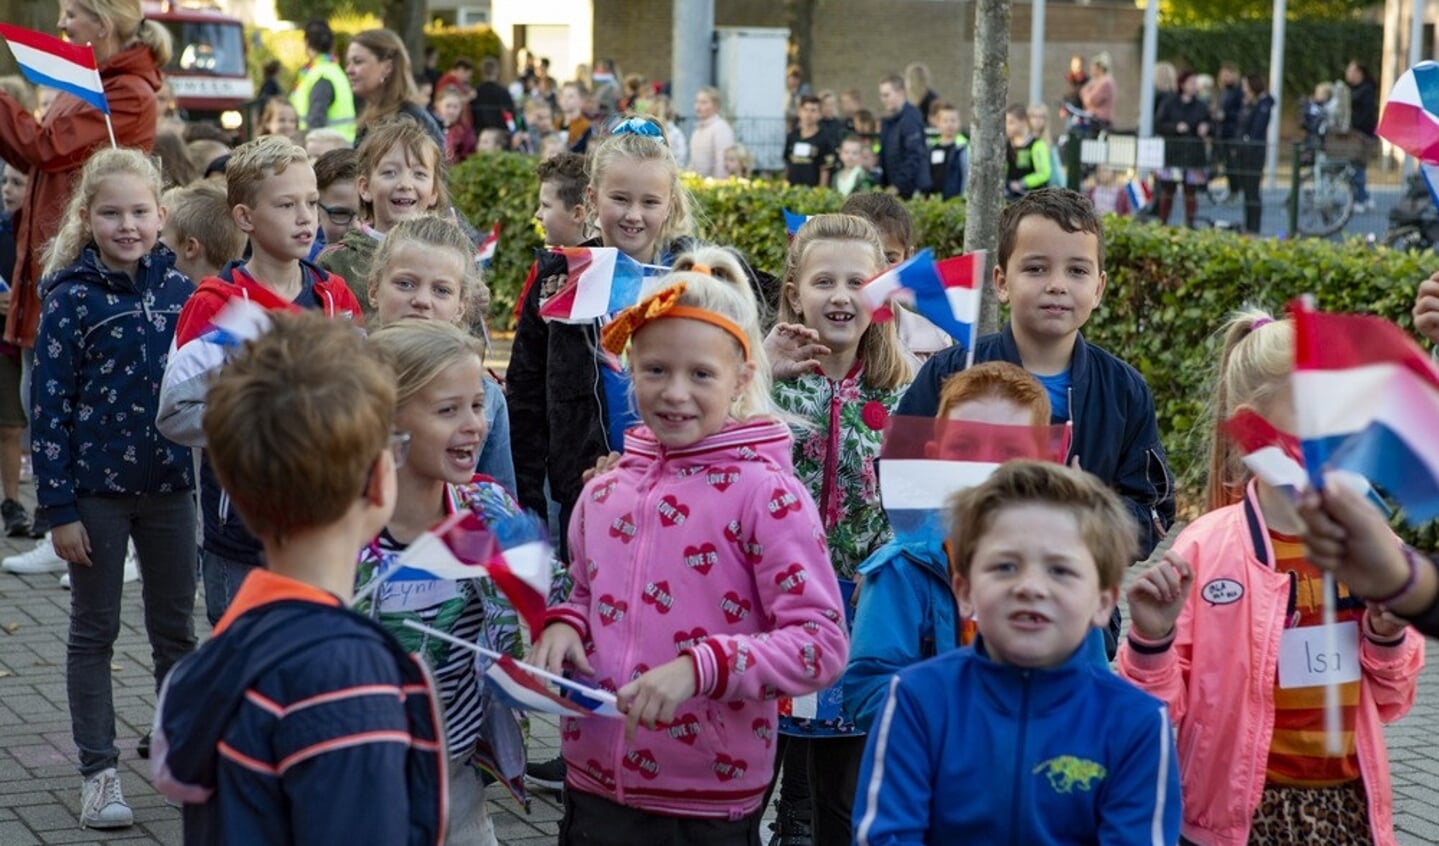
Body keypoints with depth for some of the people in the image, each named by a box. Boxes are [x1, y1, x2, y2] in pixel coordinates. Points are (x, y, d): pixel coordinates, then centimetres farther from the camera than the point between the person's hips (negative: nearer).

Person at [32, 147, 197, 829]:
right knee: (94, 632, 8)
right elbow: (49, 406, -10)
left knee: (176, 630, 13)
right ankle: (100, 772, 16)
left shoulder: (178, 287, 1)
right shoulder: (72, 297, -10)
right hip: (96, 487, -3)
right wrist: (59, 508, -12)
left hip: (170, 485, 3)